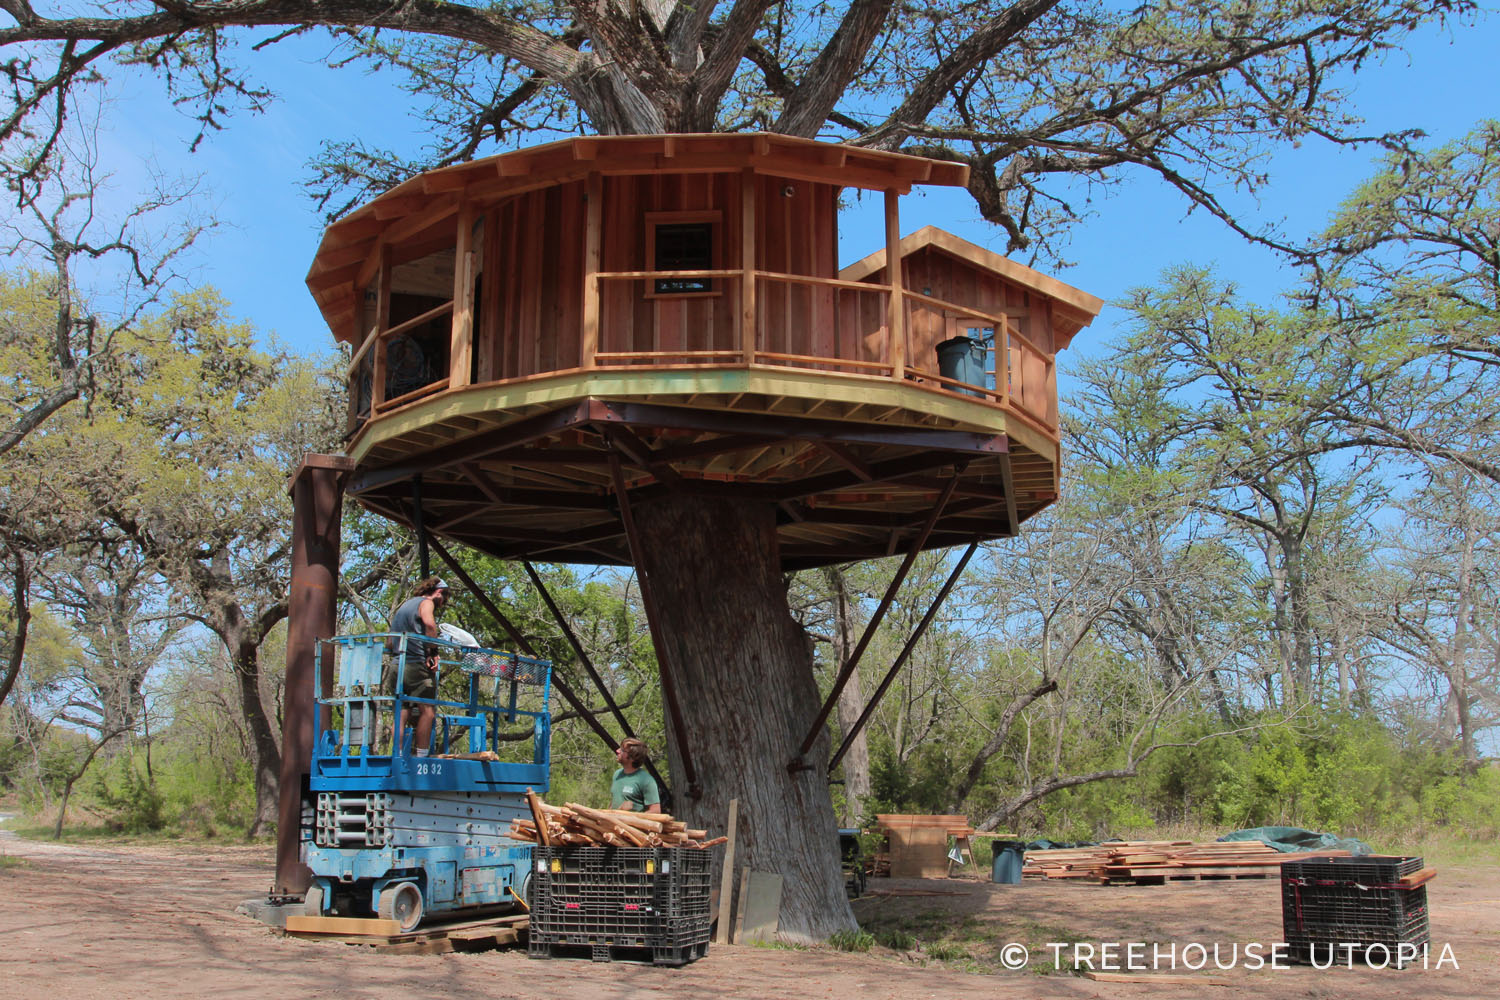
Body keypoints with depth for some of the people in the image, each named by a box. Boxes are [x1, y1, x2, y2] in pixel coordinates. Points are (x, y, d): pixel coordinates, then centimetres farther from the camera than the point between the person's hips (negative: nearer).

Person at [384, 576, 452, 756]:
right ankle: (421, 755, -10)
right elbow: (429, 624, -20)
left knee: (401, 713, 7)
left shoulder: (403, 605, 25)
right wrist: (433, 653, -16)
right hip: (415, 665, -8)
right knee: (427, 711, -5)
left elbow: (389, 642, 26)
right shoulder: (426, 602, 0)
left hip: (395, 665, 8)